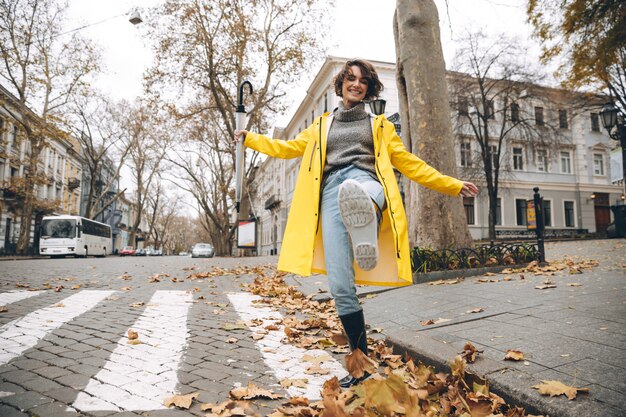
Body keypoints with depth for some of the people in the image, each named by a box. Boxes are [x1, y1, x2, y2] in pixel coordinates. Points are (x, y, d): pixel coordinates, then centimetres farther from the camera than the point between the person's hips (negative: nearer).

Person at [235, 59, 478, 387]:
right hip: (331, 194, 1)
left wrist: (453, 185, 17)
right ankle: (362, 360, 4)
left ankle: (365, 224, -76)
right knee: (340, 287, -10)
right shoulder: (322, 126, 31)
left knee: (356, 191, -44)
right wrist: (249, 138, 33)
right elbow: (288, 148, 36)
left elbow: (410, 163, 23)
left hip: (366, 183, 0)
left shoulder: (379, 125, 26)